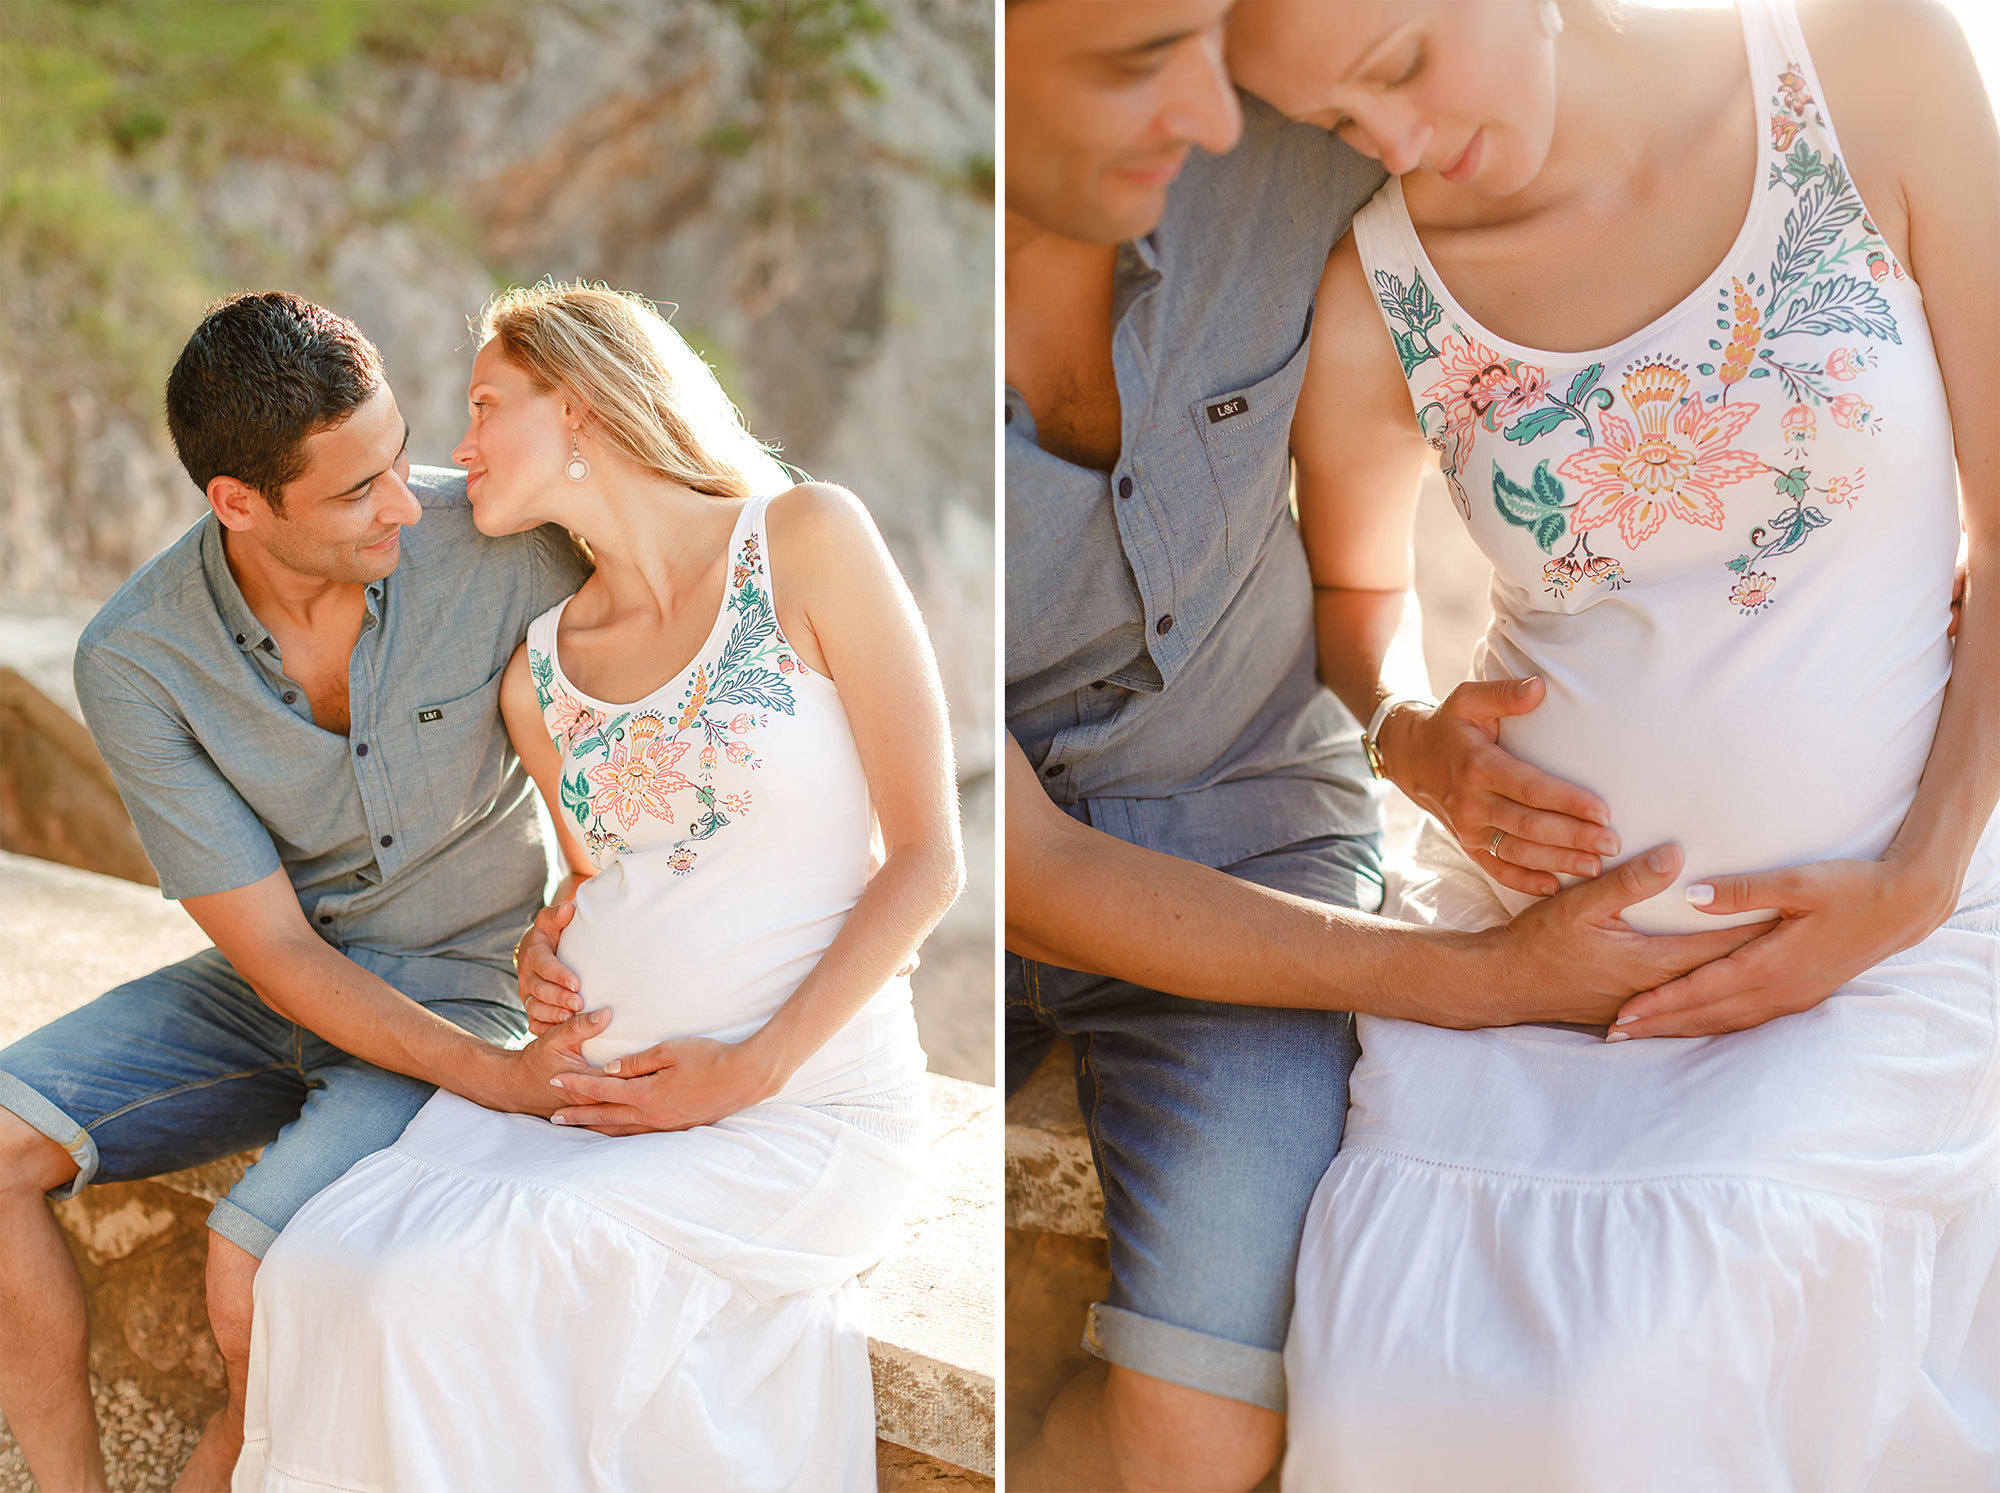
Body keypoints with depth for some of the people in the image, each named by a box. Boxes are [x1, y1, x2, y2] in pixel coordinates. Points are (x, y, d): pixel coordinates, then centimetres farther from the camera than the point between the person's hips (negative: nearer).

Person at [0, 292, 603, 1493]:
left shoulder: (495, 543, -21)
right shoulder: (132, 661, -17)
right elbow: (273, 948, -15)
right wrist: (498, 1083, -27)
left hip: (463, 993, -3)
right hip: (274, 994, 3)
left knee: (258, 1279, -27)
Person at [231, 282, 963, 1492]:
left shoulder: (805, 541, -5)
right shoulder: (538, 675, 11)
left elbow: (930, 861, -8)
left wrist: (751, 1071, -13)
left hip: (807, 1106, -5)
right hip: (593, 1083, 5)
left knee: (428, 1291, -22)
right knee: (319, 1271, -19)